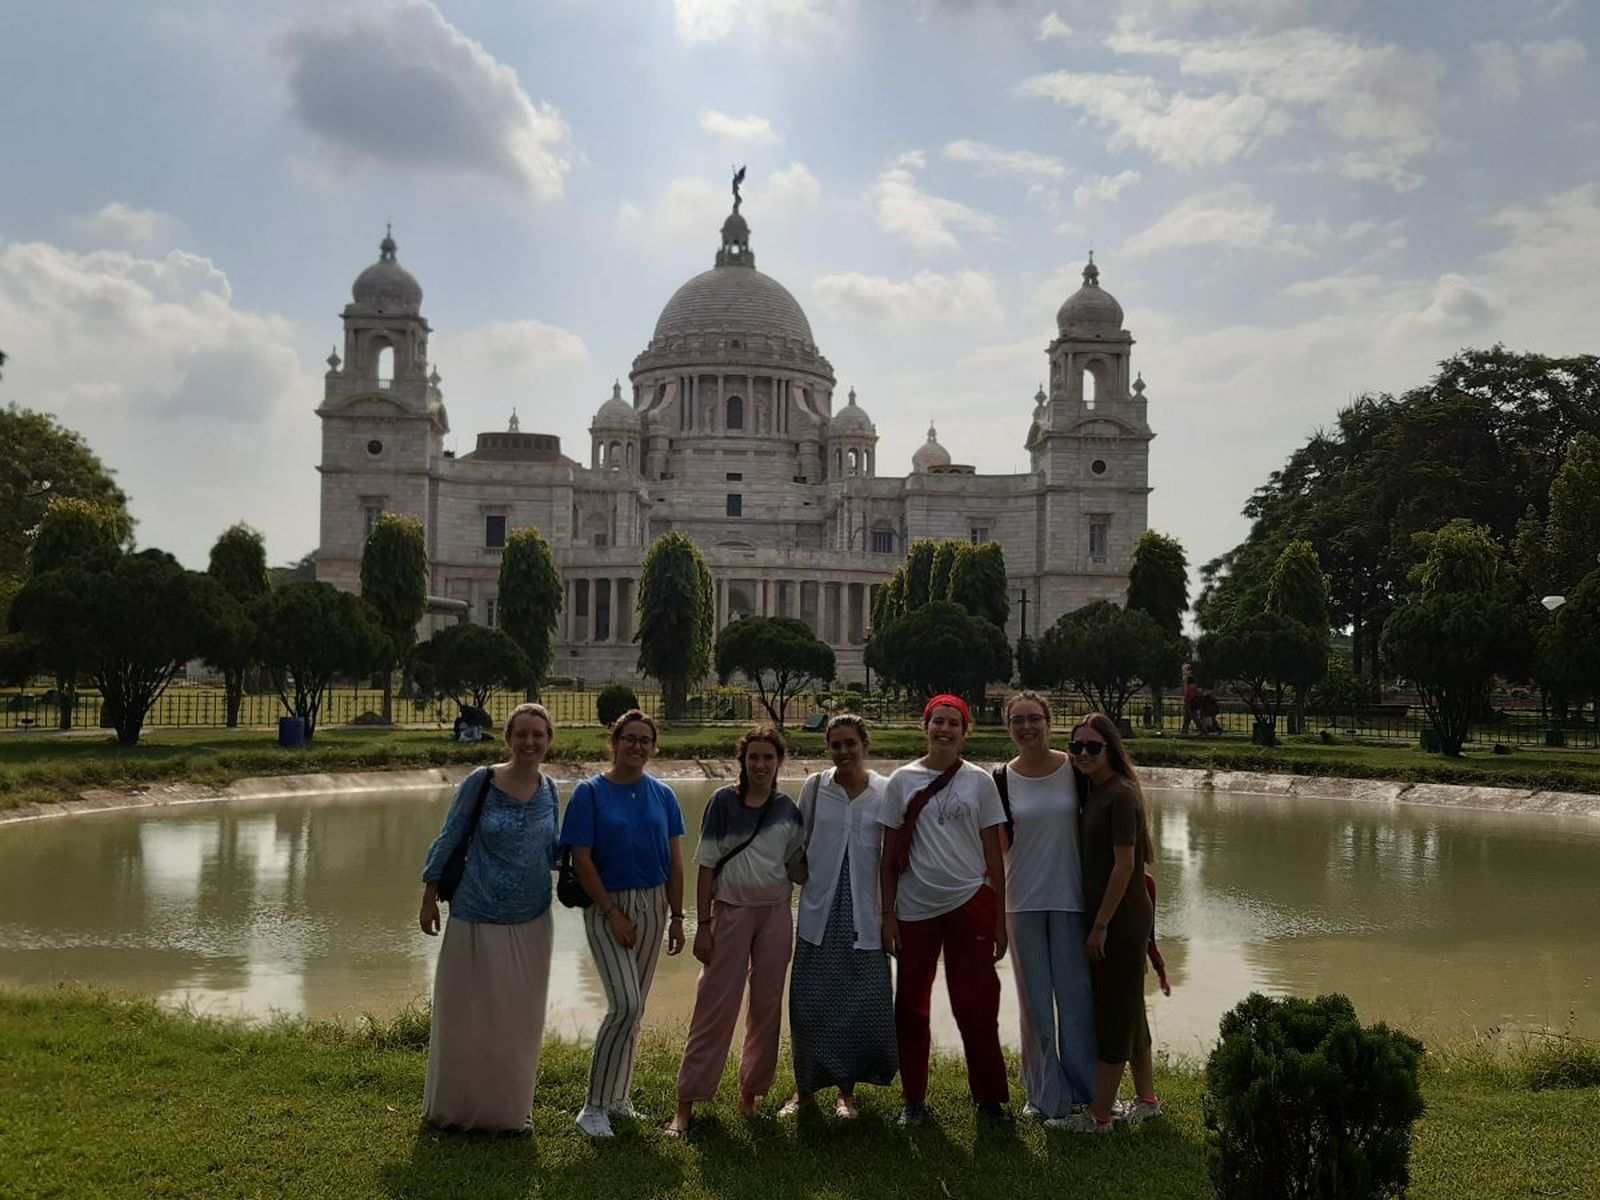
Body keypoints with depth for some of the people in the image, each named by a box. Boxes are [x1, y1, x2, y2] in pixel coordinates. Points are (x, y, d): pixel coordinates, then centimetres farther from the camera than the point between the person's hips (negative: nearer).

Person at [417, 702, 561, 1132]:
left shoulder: (548, 790, 2)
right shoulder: (480, 782, -11)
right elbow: (449, 840, -5)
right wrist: (429, 899, -3)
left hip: (531, 923, 4)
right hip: (478, 919, -4)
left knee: (518, 1022, 13)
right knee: (467, 1017, 7)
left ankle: (506, 1111, 28)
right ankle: (454, 1109, 24)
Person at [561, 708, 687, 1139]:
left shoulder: (662, 795, 5)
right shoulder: (590, 793, -8)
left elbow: (675, 861, 7)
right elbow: (581, 860, -11)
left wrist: (676, 917, 4)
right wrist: (613, 914, -13)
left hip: (652, 905, 5)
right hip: (606, 905, -5)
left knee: (635, 1007, 10)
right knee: (625, 1004, -15)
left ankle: (617, 1097, 24)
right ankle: (593, 1106, -4)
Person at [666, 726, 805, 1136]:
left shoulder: (787, 809, 4)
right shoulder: (724, 802, -5)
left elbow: (798, 867, 10)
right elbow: (706, 867, -4)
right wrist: (703, 925, -7)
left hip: (775, 914, 3)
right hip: (731, 912, -3)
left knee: (767, 1006, 7)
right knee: (714, 1007, -3)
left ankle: (751, 1093, 21)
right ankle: (686, 1102, 3)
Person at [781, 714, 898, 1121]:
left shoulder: (885, 792, 0)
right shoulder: (814, 788, 2)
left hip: (864, 912, 0)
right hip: (819, 910, 1)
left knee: (860, 1001, 3)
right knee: (810, 1001, 3)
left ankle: (846, 1090, 20)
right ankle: (805, 1088, 18)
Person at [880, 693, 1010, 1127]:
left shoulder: (980, 782, 2)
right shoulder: (902, 781, 2)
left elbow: (993, 853, 4)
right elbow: (889, 854, 4)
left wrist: (999, 918, 1)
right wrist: (887, 913, 0)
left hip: (970, 904, -1)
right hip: (915, 909, 1)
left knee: (976, 1008, 2)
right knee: (911, 1009, 8)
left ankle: (989, 1097, 16)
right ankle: (914, 1099, 21)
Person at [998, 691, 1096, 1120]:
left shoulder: (1075, 770, -3)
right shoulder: (1003, 779, 0)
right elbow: (998, 844, 6)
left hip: (1070, 896, -1)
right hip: (1023, 899, 1)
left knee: (1075, 993, 3)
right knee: (1034, 999, 8)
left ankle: (1084, 1087, 18)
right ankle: (1045, 1094, 18)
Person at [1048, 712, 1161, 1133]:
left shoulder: (1121, 794, -16)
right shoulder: (1094, 792, 10)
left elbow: (1125, 864, -19)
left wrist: (1101, 925, -18)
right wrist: (1097, 923, 13)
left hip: (1122, 920, -9)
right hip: (1105, 917, 9)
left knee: (1114, 1010, -2)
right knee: (1128, 1010, 18)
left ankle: (1098, 1114, 5)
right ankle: (1146, 1099, 30)